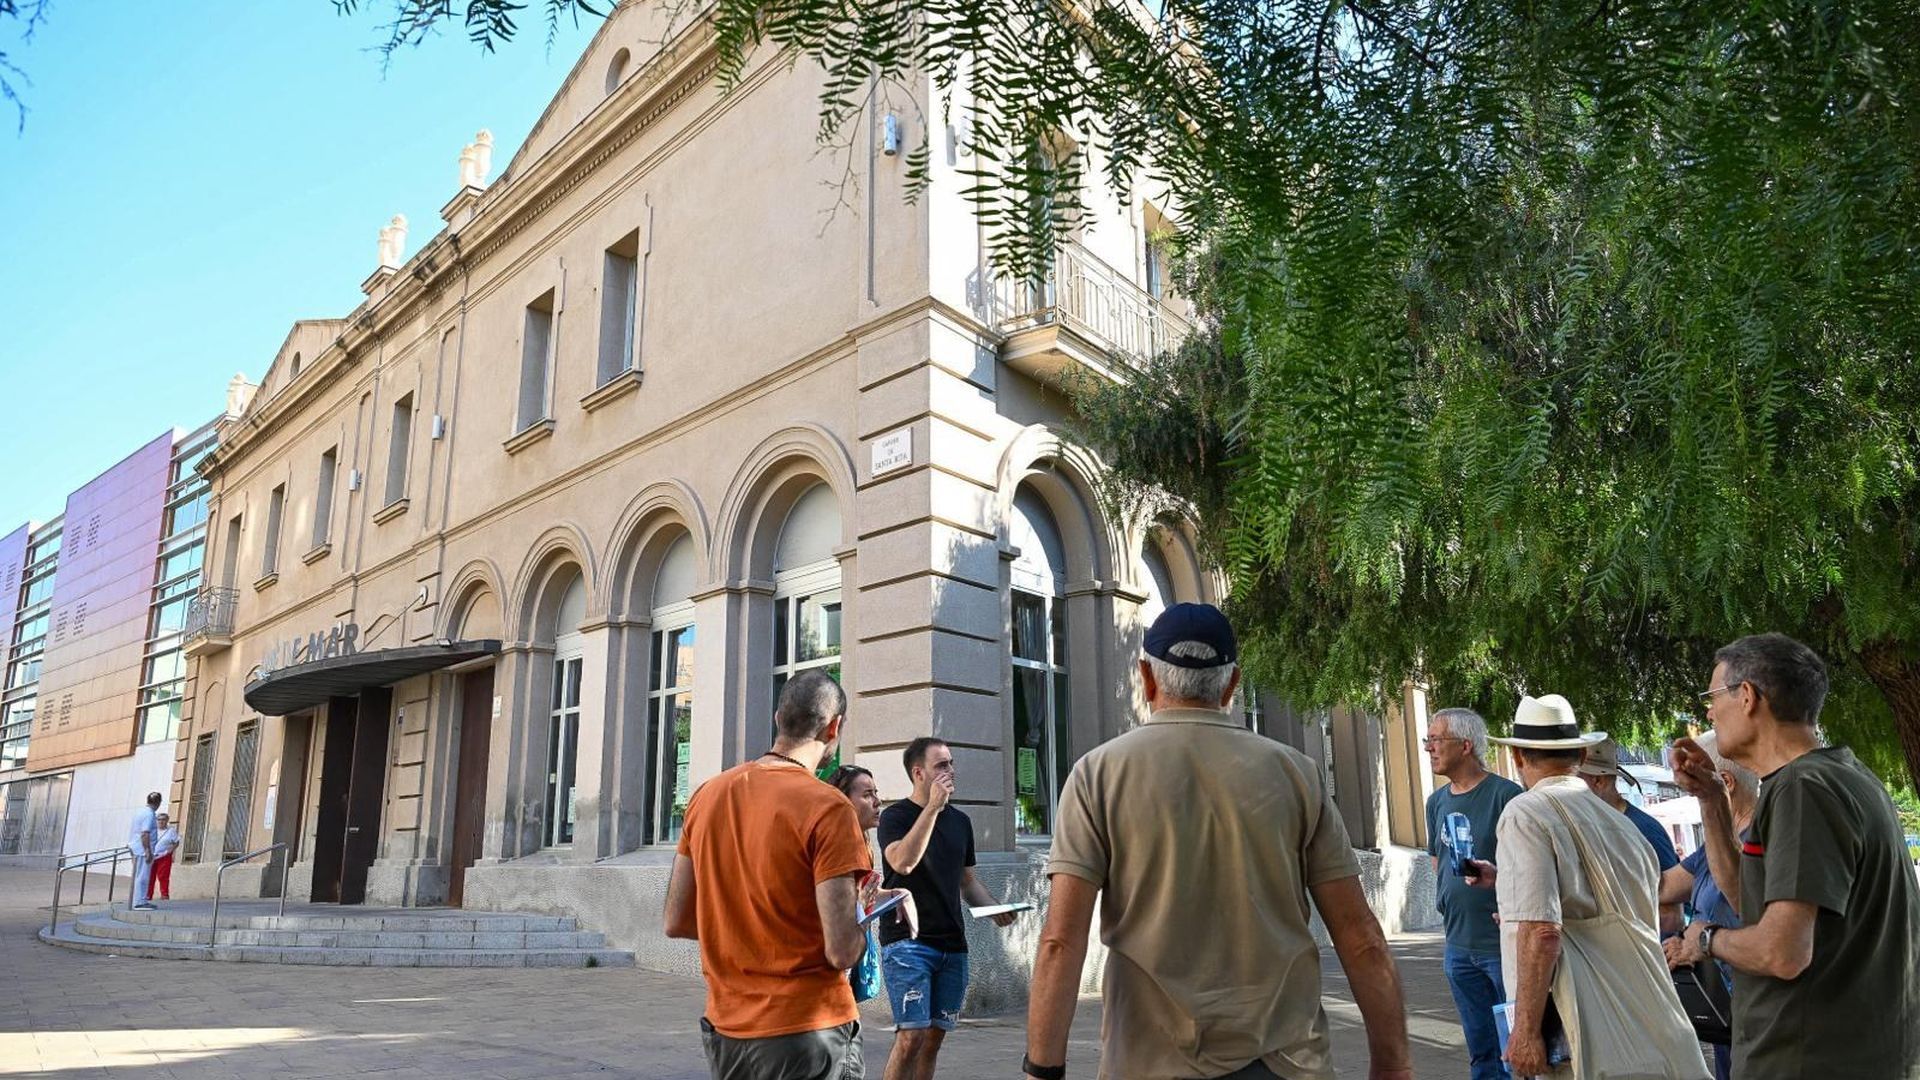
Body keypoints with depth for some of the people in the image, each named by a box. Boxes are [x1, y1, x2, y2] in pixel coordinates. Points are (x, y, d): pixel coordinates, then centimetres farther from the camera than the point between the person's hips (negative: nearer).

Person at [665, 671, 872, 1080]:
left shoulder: (708, 794, 1)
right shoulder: (828, 808, -17)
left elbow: (676, 922, 5)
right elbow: (842, 952, -20)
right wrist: (861, 923, 1)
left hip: (725, 1034, 6)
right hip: (808, 1033, -6)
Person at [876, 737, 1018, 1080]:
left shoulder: (960, 820, 14)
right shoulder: (896, 816, -4)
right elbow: (902, 862, -24)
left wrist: (995, 908, 3)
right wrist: (933, 807, -21)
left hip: (952, 945, 6)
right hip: (907, 943, -6)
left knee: (935, 1035, 9)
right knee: (912, 1035, -14)